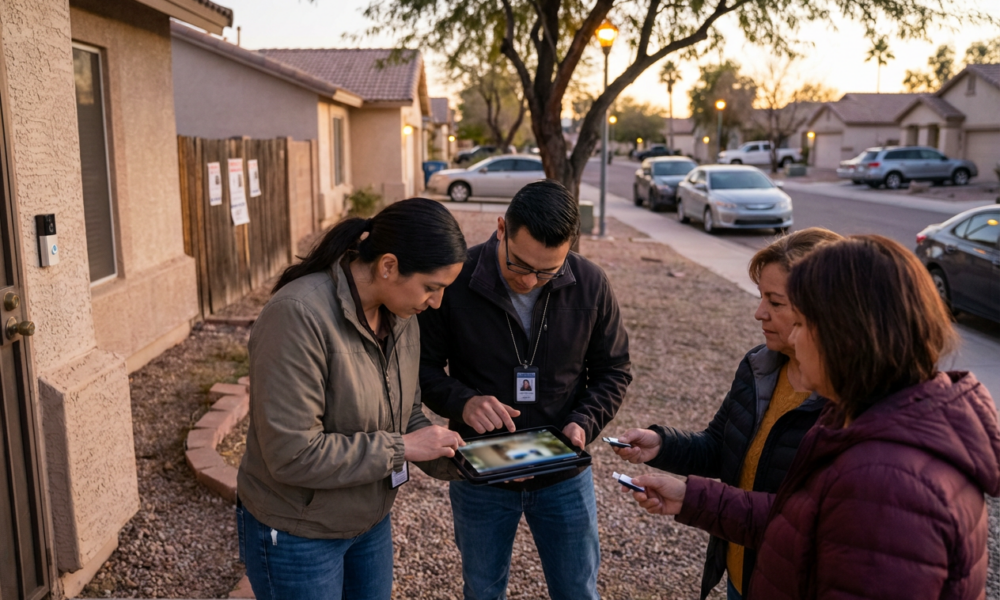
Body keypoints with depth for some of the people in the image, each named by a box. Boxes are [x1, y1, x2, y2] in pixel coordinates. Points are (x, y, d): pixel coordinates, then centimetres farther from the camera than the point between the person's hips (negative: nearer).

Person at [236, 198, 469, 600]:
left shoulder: (401, 317, -4)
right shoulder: (298, 315, -28)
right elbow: (292, 454, -30)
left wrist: (458, 458, -12)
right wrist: (399, 448, -25)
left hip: (371, 521, 7)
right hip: (298, 534, -7)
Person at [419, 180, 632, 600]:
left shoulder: (591, 285, -12)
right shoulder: (454, 281, -18)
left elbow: (613, 371, 0)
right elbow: (423, 366, -7)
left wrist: (584, 423, -17)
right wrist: (462, 401, -26)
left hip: (564, 476, 1)